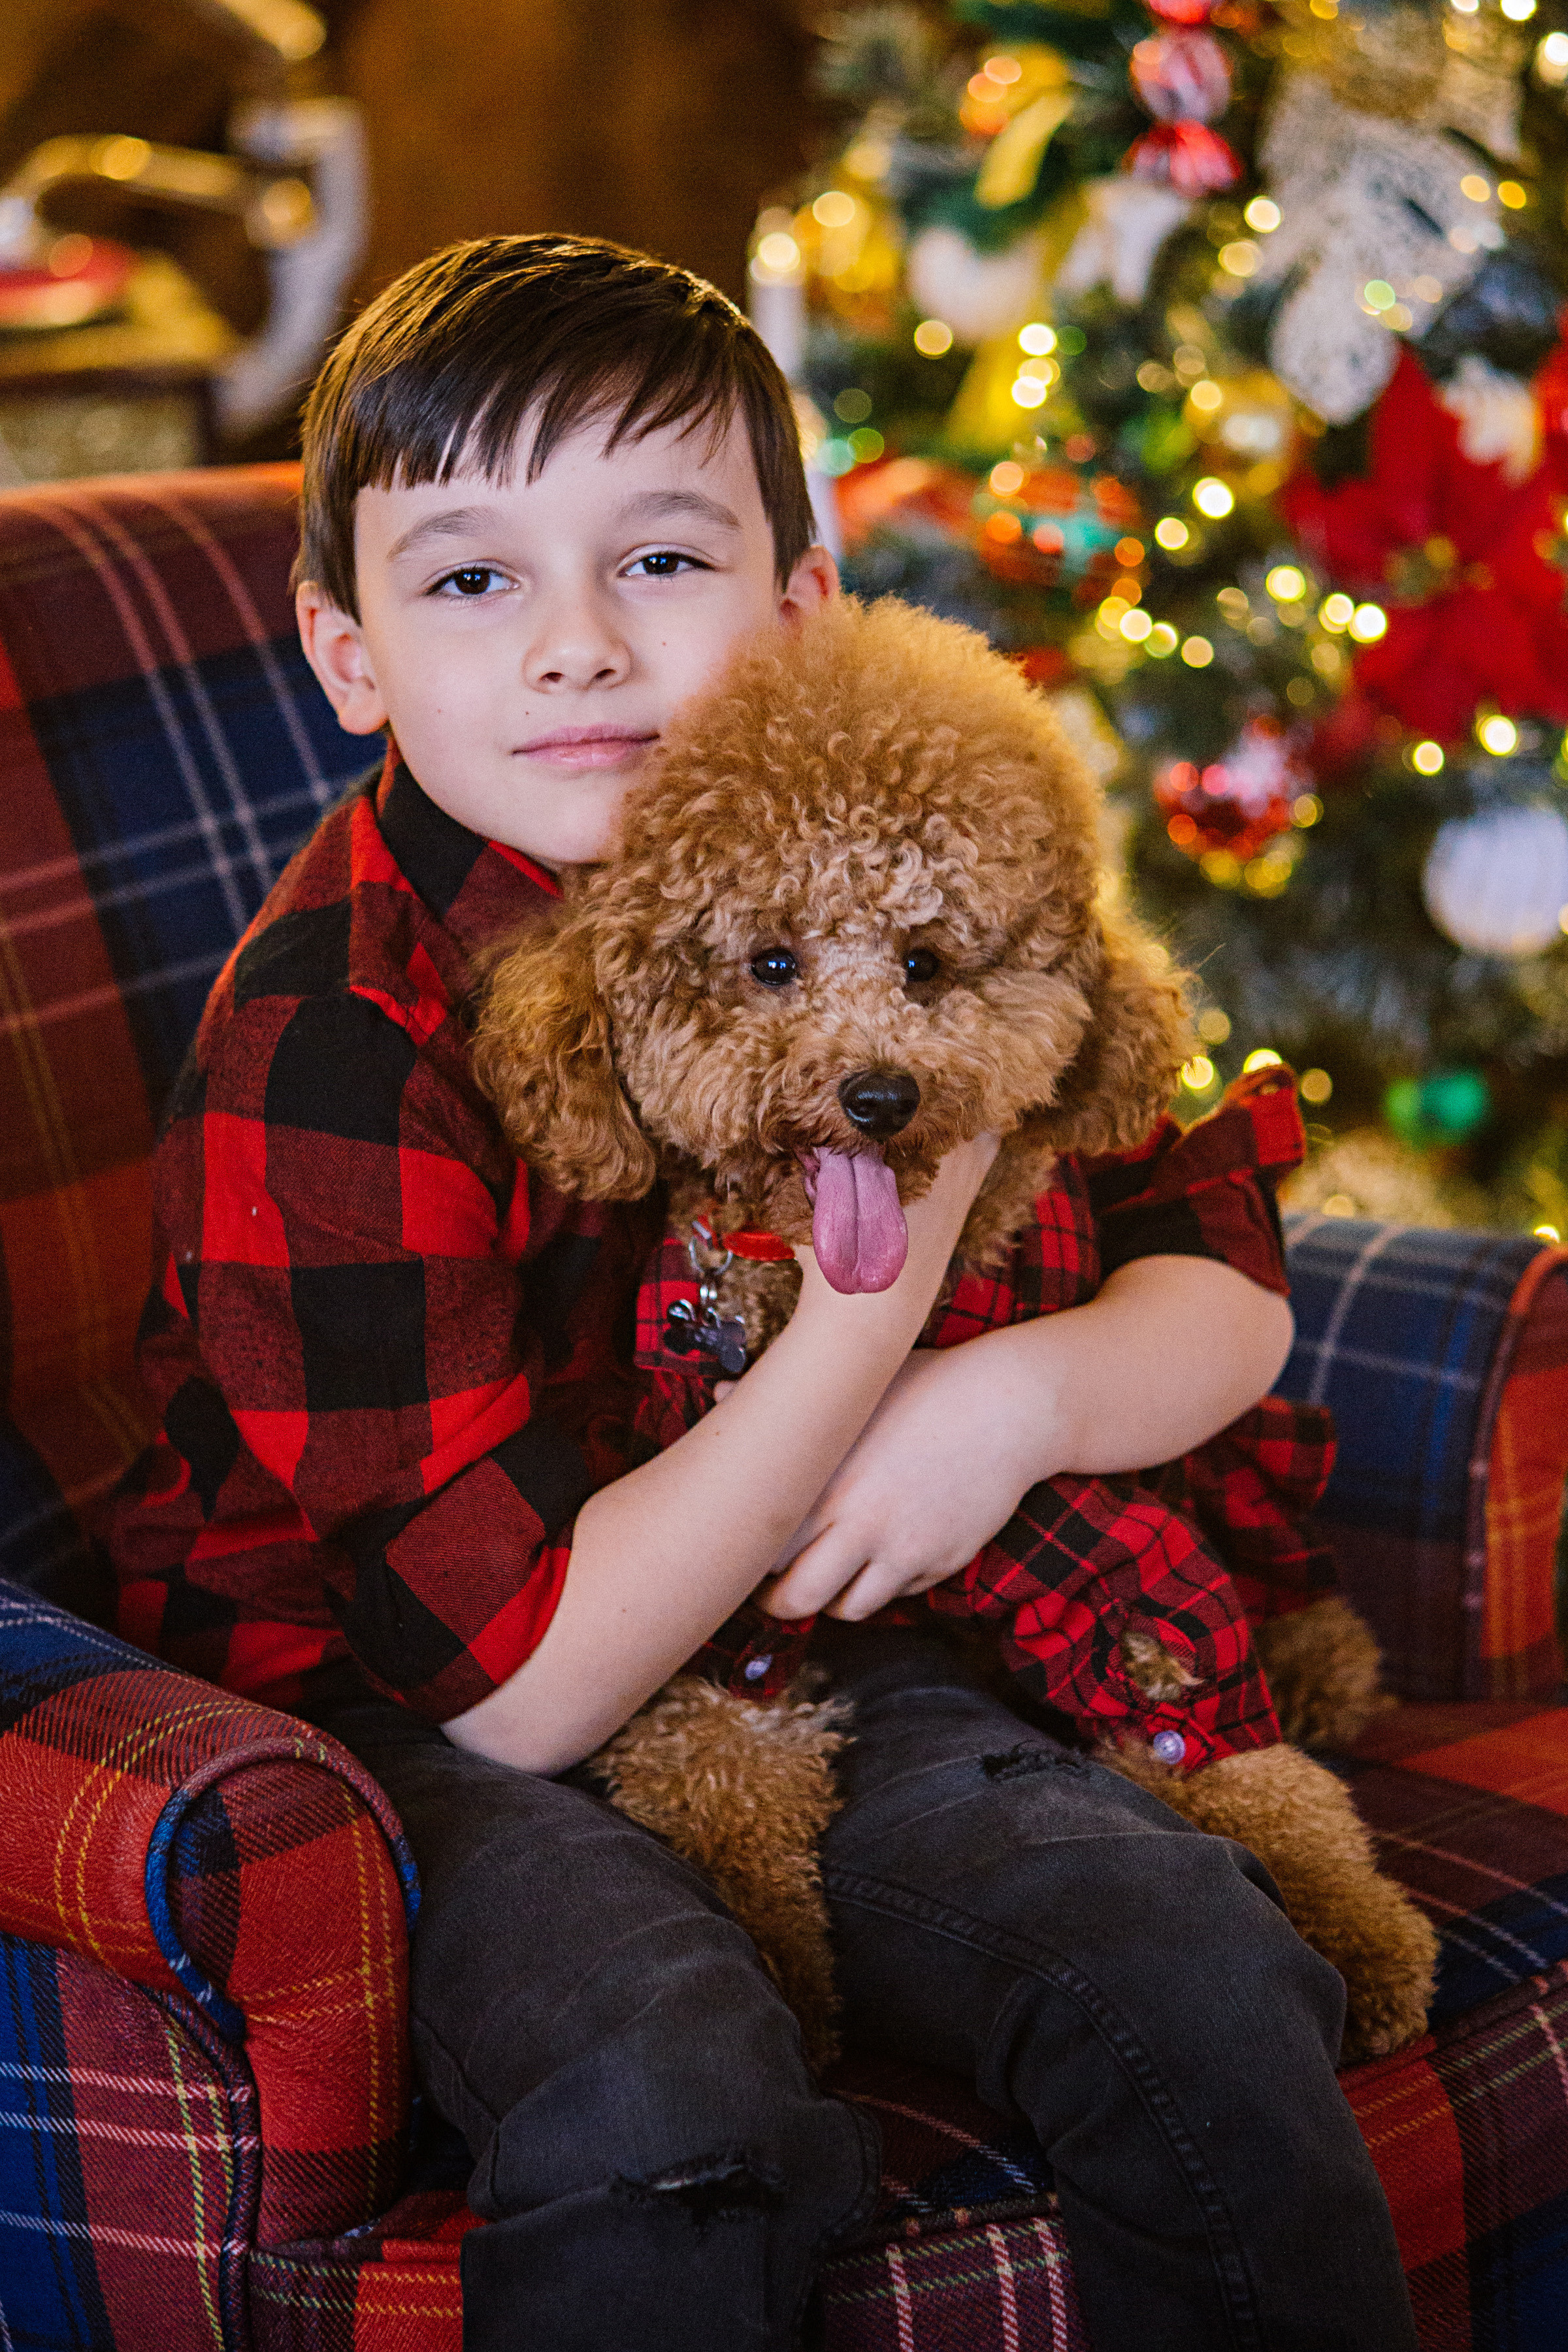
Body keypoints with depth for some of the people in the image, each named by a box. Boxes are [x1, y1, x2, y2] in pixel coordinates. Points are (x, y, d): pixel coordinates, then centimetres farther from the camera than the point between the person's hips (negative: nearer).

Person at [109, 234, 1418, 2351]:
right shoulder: (327, 1043, -22)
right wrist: (882, 1294, -26)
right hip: (395, 1708, -5)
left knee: (1194, 1973, -18)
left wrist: (1026, 1393, -18)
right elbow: (519, 1678, -24)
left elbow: (1225, 1285, 5)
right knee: (655, 2091, -33)